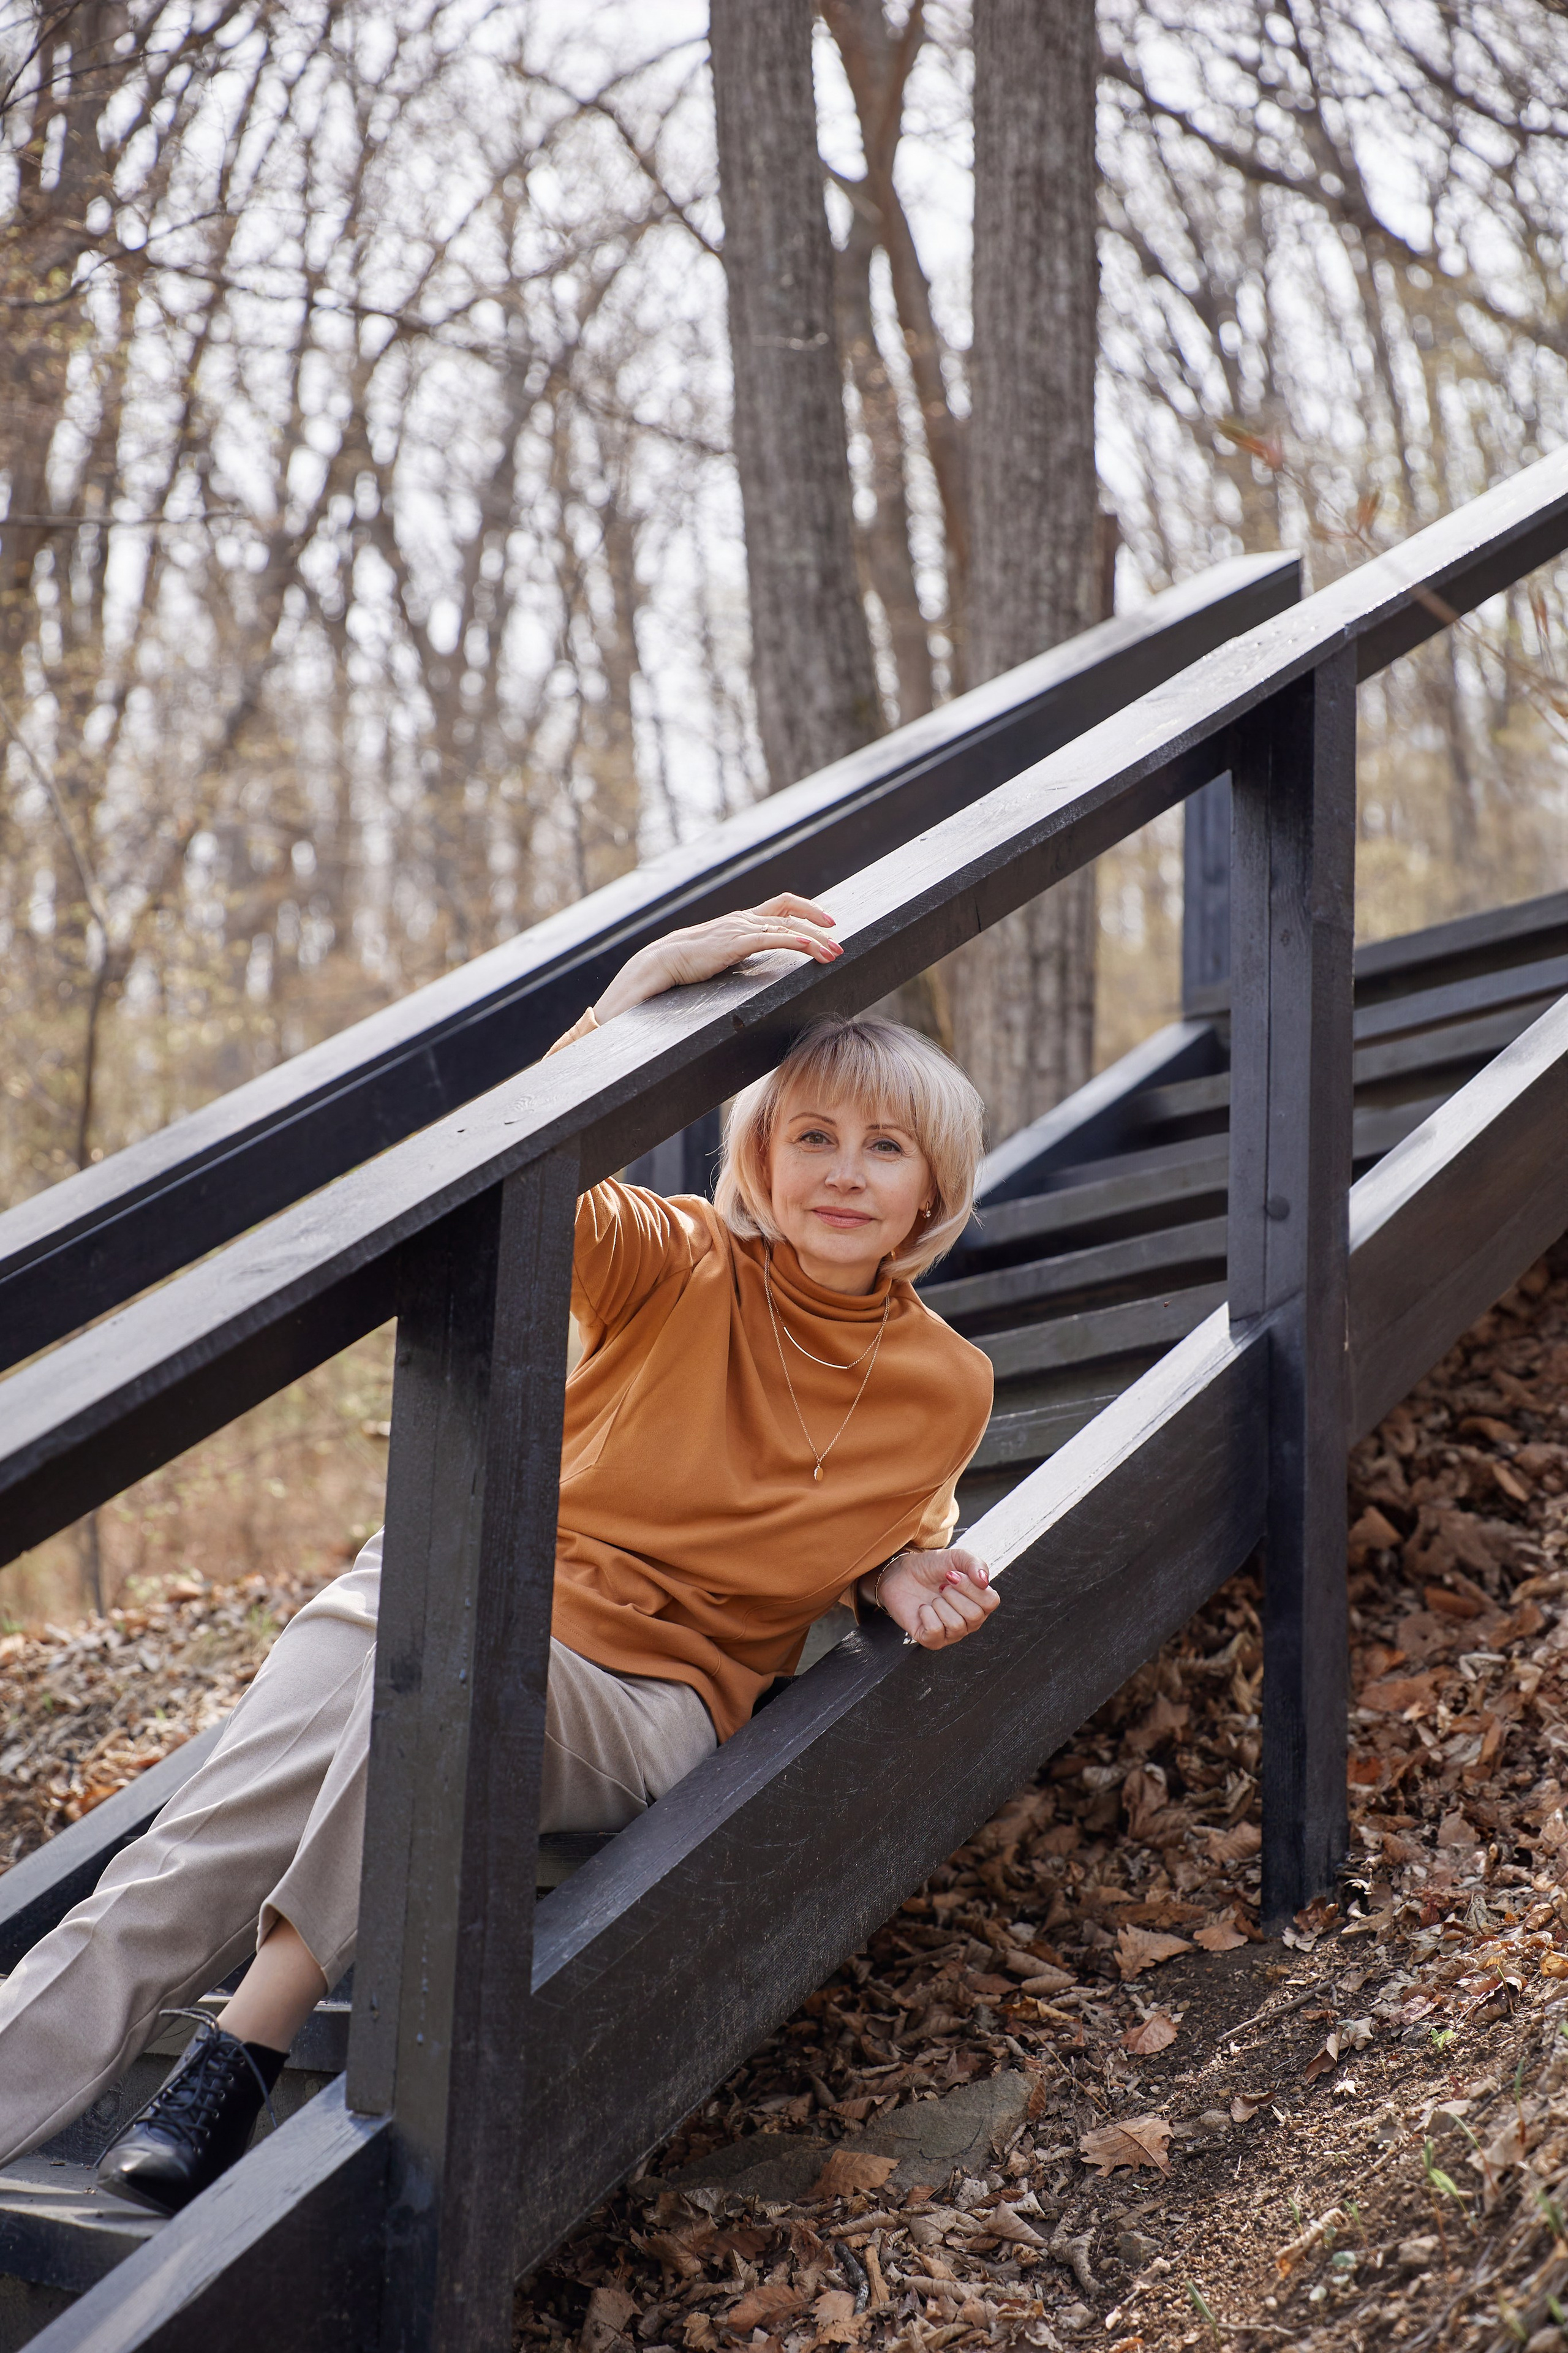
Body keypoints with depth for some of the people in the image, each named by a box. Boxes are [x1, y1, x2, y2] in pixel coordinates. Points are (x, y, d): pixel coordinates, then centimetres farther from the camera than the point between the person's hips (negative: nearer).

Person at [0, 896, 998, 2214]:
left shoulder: (947, 1389, 6)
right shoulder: (681, 1266, 1)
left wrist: (900, 1577, 1)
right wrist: (654, 972, -23)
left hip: (641, 1701, -1)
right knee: (197, 1869, -26)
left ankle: (241, 2062, -37)